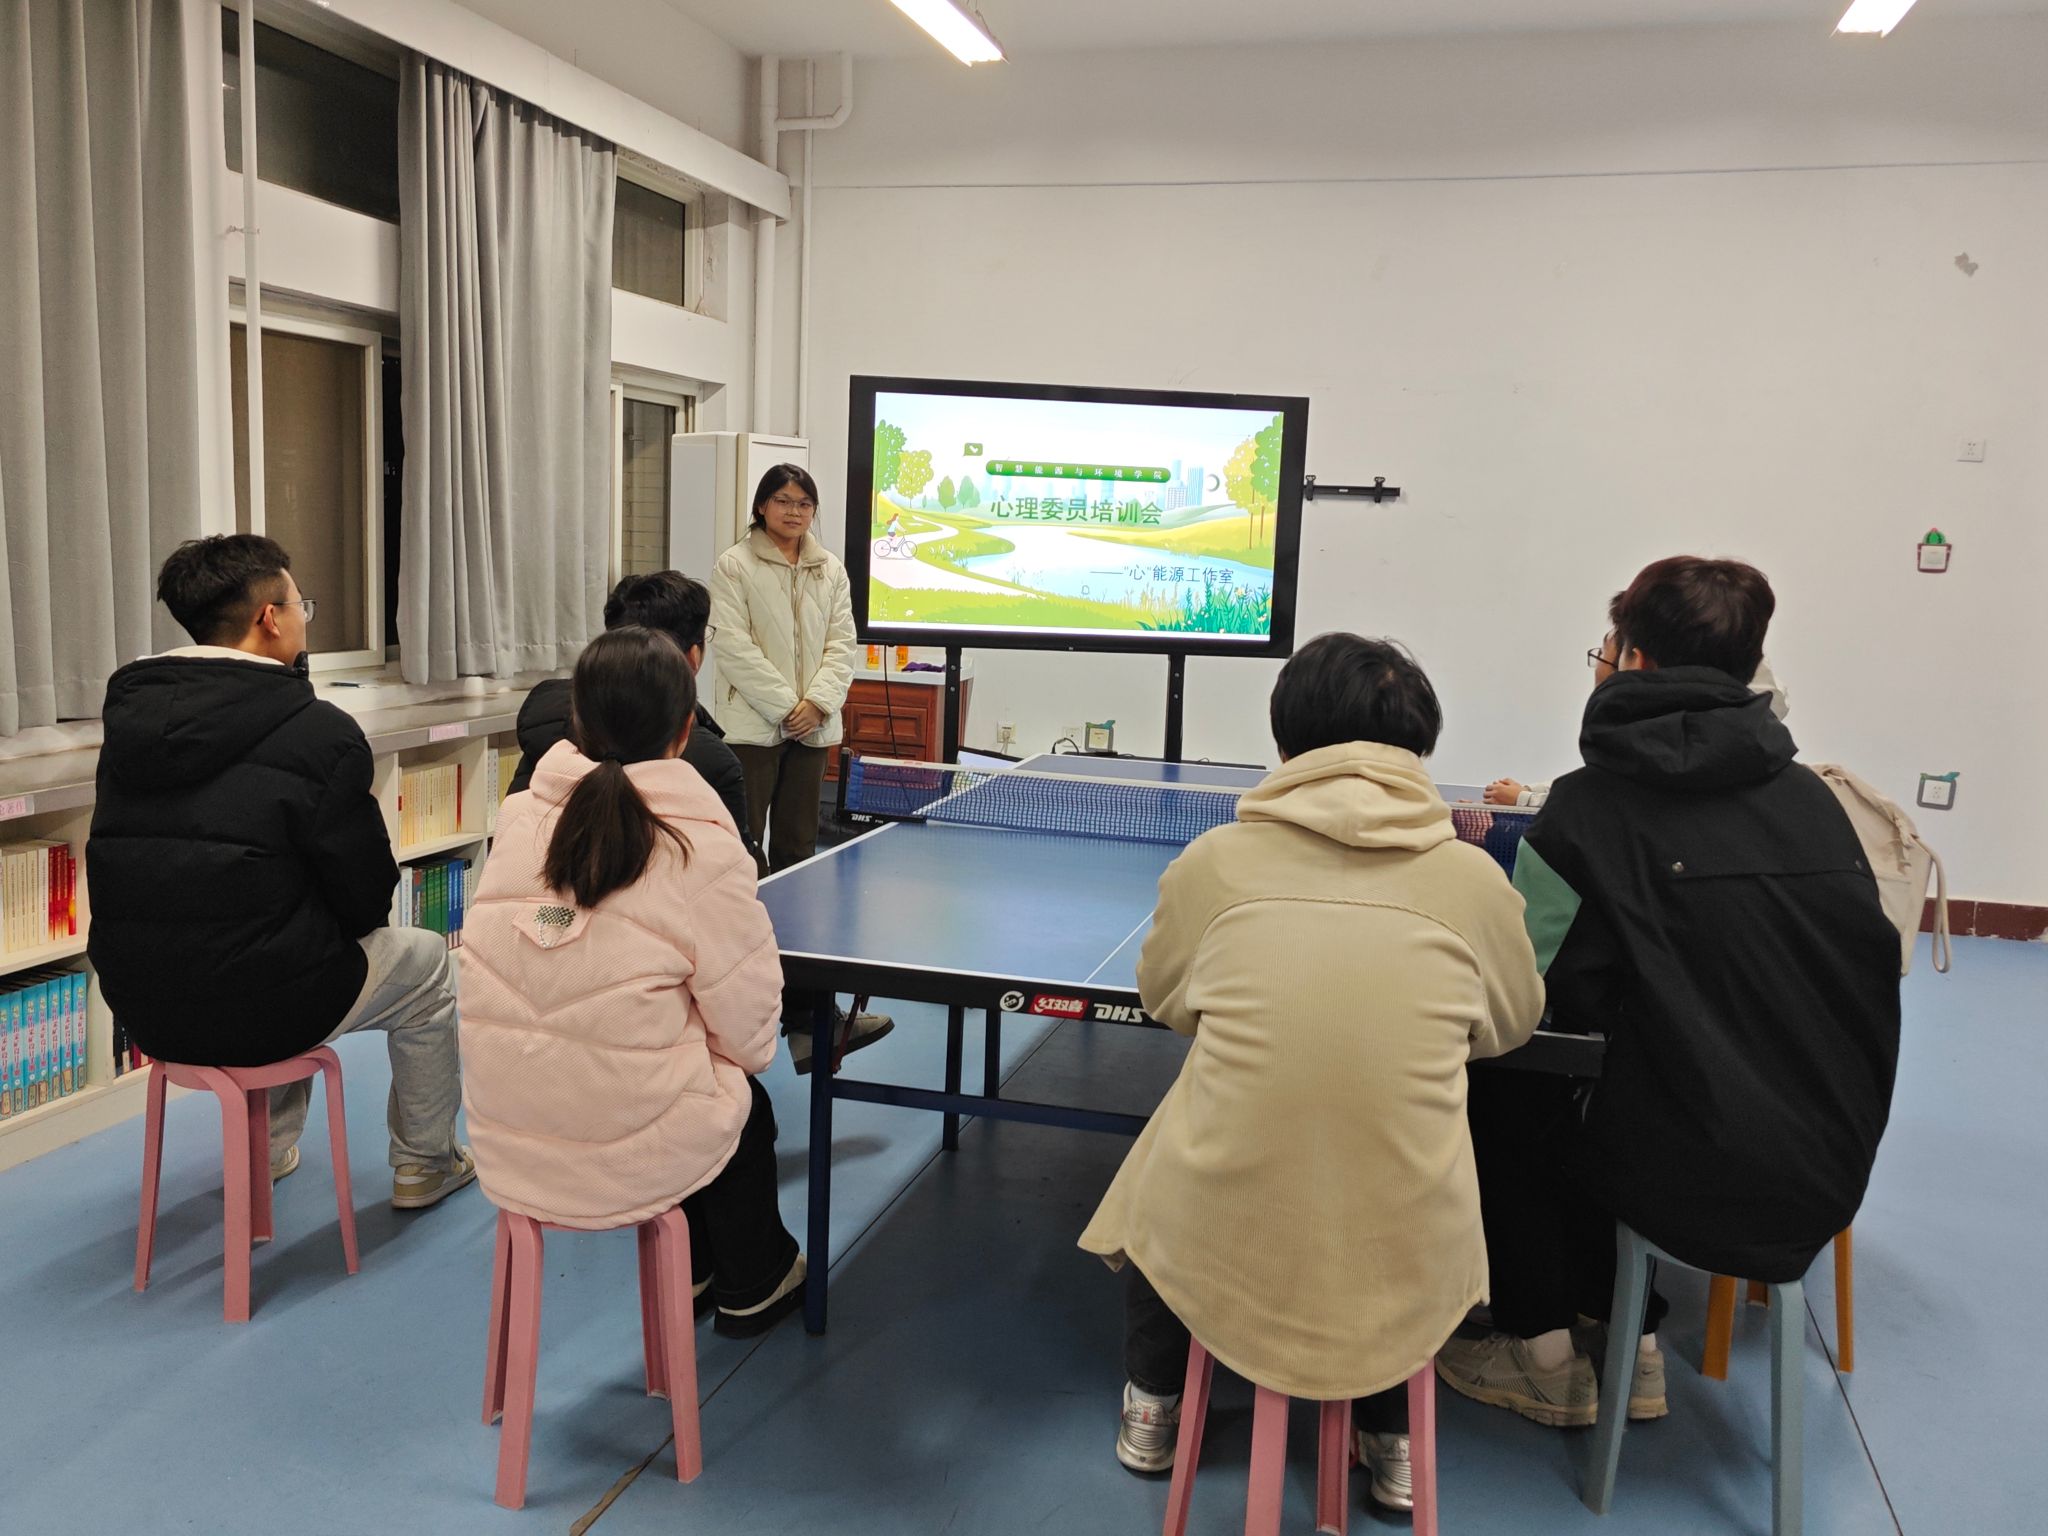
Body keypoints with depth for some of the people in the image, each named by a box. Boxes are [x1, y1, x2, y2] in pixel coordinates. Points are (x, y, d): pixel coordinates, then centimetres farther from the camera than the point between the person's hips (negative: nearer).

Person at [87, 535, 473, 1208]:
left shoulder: (129, 712, 2)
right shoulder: (319, 731, -17)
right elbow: (366, 898, -11)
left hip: (140, 1007, 7)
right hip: (254, 1010, -7)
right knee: (426, 963, 20)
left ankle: (268, 1152, 45)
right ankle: (424, 1165, 32)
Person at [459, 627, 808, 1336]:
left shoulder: (518, 819, -4)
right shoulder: (703, 852, -17)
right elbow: (749, 1039, -10)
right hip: (630, 1160, -5)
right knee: (746, 1097, 28)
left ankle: (687, 1274, 49)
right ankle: (751, 1288, 47)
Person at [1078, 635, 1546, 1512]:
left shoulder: (1210, 863, -7)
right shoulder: (1473, 878, -6)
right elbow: (1510, 1026, 12)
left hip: (1218, 1255, 0)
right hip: (1405, 1274, 1)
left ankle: (1153, 1409, 46)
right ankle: (1393, 1439, 41)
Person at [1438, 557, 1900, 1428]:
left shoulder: (1593, 807, -12)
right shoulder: (1813, 799, 4)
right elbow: (1872, 959, 13)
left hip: (1696, 1187, -6)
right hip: (1831, 1180, 6)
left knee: (1494, 1089, 19)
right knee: (1586, 1094, 30)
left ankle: (1543, 1355, 26)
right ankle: (1628, 1341, 35)